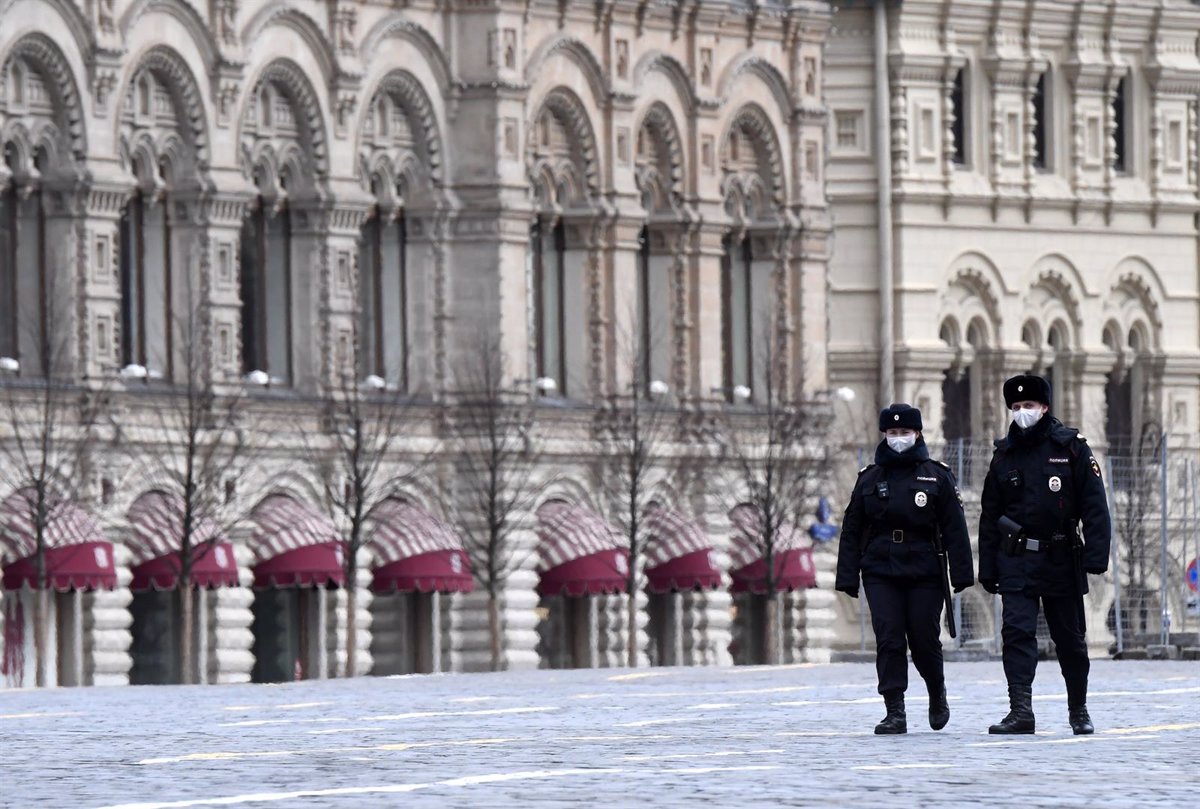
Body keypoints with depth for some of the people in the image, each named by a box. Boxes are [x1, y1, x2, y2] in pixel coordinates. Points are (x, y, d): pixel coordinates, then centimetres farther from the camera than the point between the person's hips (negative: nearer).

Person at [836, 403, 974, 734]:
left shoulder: (937, 476, 5)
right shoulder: (870, 479, 11)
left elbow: (954, 529, 2)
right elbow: (852, 531, 11)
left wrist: (961, 573, -5)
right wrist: (848, 578, 5)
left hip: (924, 572, -1)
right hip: (881, 573, 1)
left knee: (924, 641, 1)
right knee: (889, 641, -8)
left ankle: (937, 693, 30)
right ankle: (895, 713, -6)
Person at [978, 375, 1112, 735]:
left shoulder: (1071, 448, -1)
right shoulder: (1004, 454, 7)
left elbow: (1094, 506, -4)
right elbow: (990, 516, 10)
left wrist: (1096, 556, -13)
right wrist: (987, 568, 6)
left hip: (1061, 562, -1)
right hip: (1017, 563, 1)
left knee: (1070, 638, 9)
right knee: (1017, 632, -13)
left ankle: (1079, 710, 25)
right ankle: (1020, 710, -18)